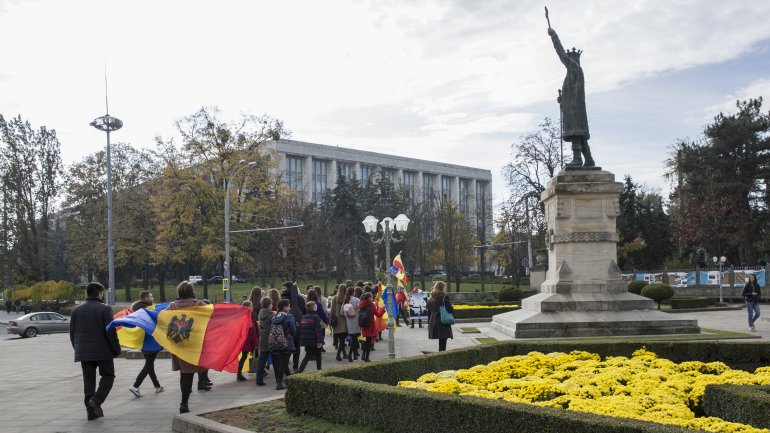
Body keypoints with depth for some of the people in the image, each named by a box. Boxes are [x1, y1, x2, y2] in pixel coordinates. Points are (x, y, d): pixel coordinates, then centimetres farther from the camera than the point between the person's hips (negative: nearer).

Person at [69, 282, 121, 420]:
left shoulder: (77, 310, 8)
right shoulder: (105, 309, -9)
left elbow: (72, 332, 11)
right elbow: (110, 332, -13)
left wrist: (78, 348, 21)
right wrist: (116, 349, -4)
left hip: (83, 351, 5)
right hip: (102, 350, -5)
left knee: (88, 380, 10)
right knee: (108, 375, 10)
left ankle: (91, 410, 10)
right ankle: (96, 400, -9)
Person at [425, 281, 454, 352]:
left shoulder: (430, 299, 11)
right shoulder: (445, 297, -8)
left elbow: (429, 312, 15)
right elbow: (450, 309, -13)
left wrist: (429, 323, 20)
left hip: (433, 324, 6)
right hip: (443, 323, -6)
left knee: (441, 342, 14)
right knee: (442, 343, -2)